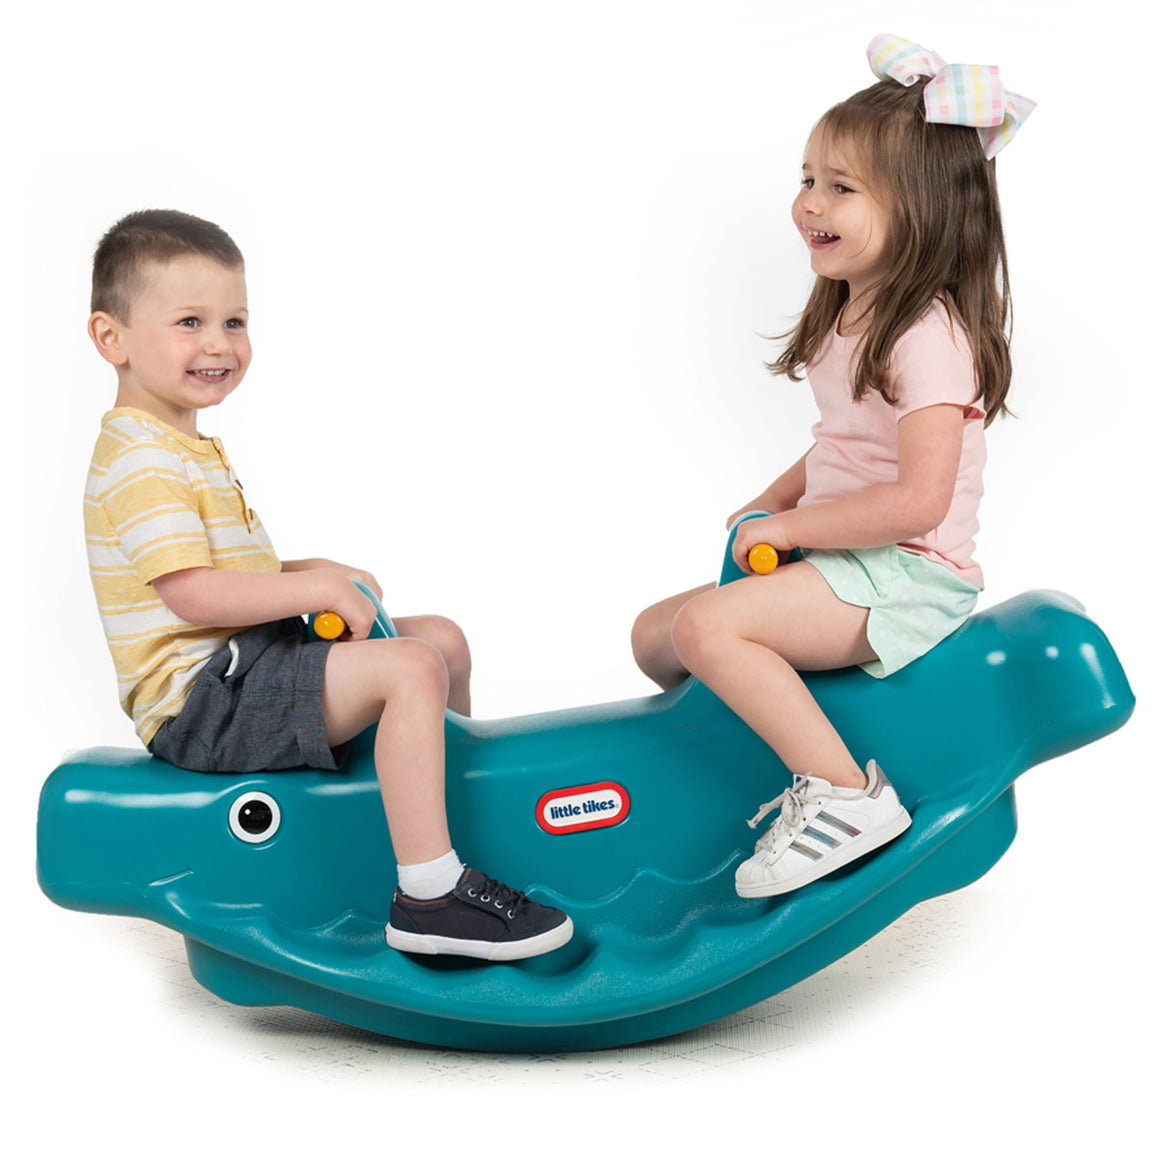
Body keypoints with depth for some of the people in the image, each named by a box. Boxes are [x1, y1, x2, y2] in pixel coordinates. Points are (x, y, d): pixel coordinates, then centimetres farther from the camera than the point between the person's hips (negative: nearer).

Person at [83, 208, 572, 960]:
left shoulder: (188, 449, 21)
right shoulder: (141, 463, -15)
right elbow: (191, 594, -24)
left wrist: (312, 574, 9)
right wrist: (320, 588, -18)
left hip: (241, 672, 11)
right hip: (202, 699, -11)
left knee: (443, 638, 15)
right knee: (409, 669, -28)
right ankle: (429, 896, -30)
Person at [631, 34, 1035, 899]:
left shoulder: (928, 337, -19)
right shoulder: (848, 317, 10)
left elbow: (918, 500, -26)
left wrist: (789, 527, -17)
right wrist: (773, 501, 6)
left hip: (907, 577, -10)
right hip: (842, 564, 10)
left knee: (708, 625, -28)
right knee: (655, 635, 9)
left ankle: (845, 793, -22)